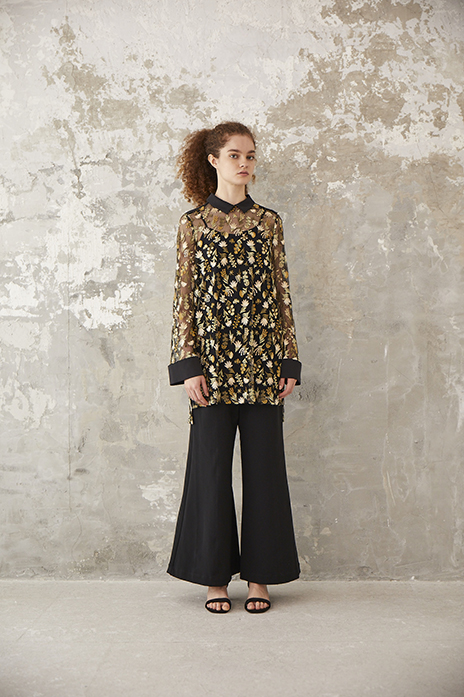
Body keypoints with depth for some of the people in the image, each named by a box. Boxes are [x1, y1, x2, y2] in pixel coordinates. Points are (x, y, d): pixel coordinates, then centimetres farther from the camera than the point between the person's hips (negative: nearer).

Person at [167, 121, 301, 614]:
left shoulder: (269, 223, 9)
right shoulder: (193, 223, 5)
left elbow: (282, 295, 9)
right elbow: (184, 298, 2)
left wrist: (289, 361, 2)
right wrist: (189, 365, -6)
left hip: (262, 361, 2)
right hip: (213, 360, -1)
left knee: (263, 465, 4)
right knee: (211, 466, 3)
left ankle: (259, 576, 16)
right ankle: (215, 576, 15)